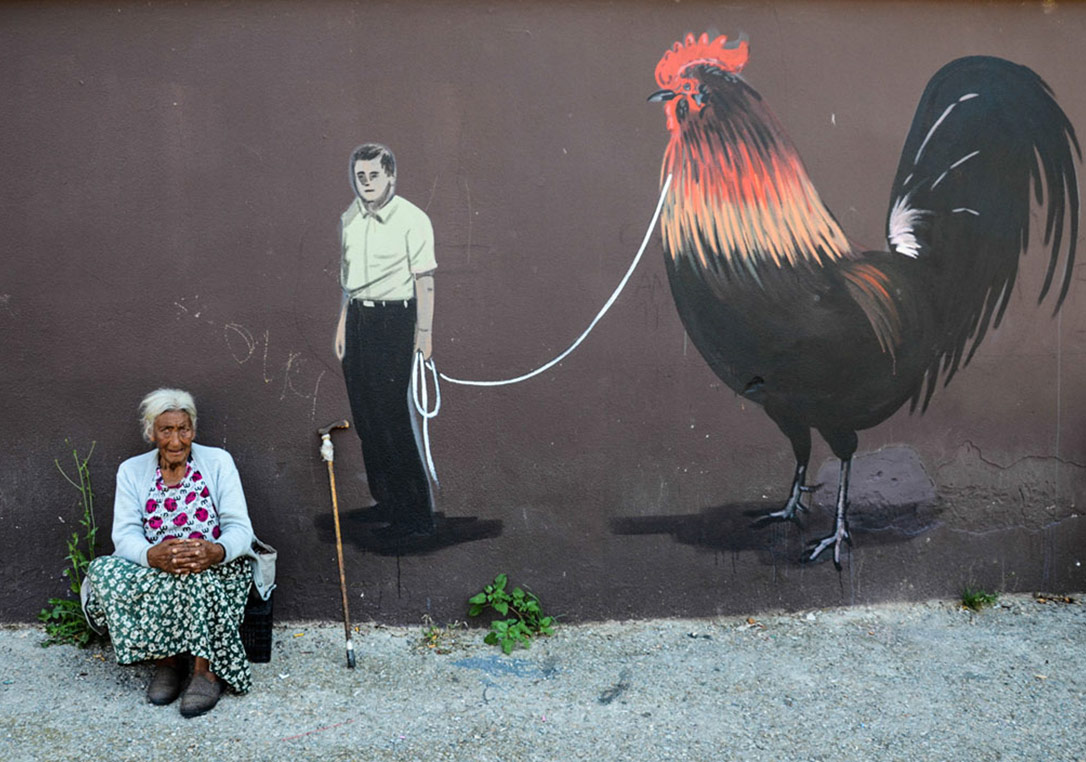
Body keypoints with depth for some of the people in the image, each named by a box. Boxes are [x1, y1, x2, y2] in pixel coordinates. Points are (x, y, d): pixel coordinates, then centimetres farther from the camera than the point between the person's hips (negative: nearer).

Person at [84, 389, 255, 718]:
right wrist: (152, 555, -30)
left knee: (192, 577, -36)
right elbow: (125, 534, -5)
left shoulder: (217, 461, 1)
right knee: (104, 570, -27)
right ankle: (167, 660, -16)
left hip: (214, 569, -2)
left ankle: (207, 669, -23)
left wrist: (217, 551, -31)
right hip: (153, 569, 3)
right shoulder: (131, 471, 7)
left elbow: (239, 527, -7)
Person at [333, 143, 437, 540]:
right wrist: (343, 321, 19)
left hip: (394, 320, -7)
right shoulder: (349, 218, 11)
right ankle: (385, 500, 26)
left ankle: (416, 515, 3)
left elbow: (424, 280, -9)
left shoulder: (412, 219, -10)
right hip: (357, 317, 7)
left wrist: (424, 332, -12)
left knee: (394, 416, -7)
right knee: (364, 414, 11)